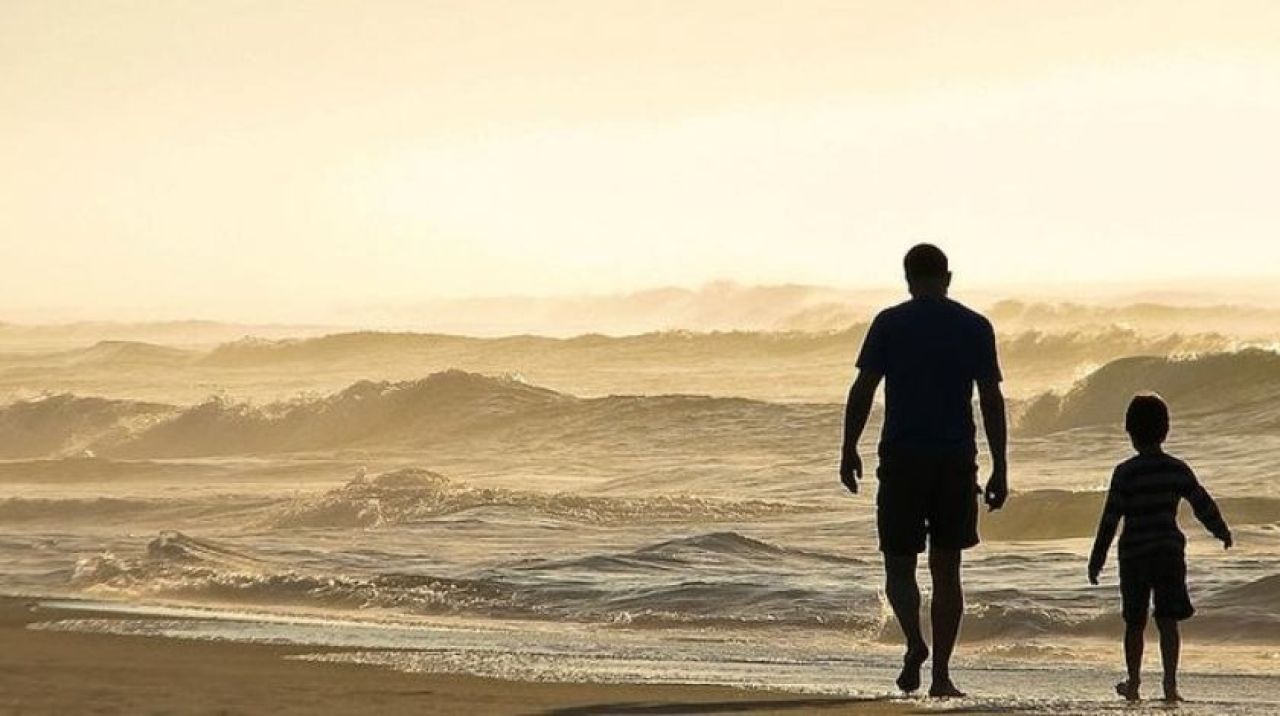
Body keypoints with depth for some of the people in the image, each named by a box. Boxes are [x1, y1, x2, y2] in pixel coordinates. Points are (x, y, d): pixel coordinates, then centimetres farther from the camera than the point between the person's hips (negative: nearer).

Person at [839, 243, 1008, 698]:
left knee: (899, 562, 8)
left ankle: (915, 642, -18)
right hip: (957, 460, 2)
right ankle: (941, 674, 7)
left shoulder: (889, 324, -1)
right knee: (946, 569, 10)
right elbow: (991, 400, 1)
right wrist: (999, 469, 5)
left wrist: (849, 450, 6)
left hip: (902, 459, -2)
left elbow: (862, 390, -4)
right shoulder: (976, 328, 3)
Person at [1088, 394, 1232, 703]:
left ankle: (1133, 684, 18)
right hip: (1170, 550, 2)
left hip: (1134, 553, -2)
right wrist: (1221, 531, 27)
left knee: (1135, 622, 10)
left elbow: (1110, 518, -10)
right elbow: (1203, 504, 9)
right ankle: (1170, 683, -5)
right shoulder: (1178, 470, 0)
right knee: (1168, 620, 3)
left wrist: (1097, 558, -4)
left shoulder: (1125, 473, -10)